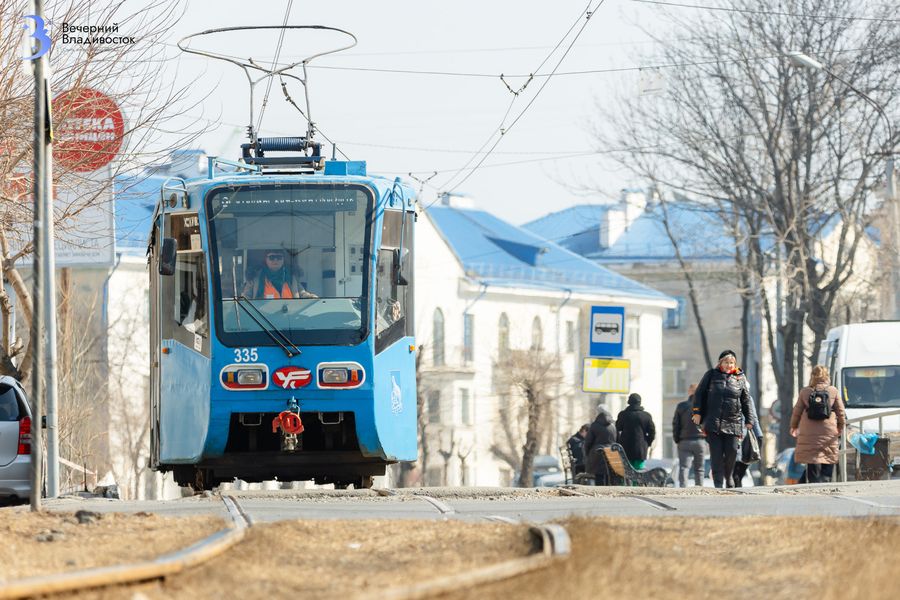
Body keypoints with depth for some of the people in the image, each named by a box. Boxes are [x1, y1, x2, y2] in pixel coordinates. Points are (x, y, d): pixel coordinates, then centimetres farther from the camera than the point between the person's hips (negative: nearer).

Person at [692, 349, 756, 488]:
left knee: (732, 451, -5)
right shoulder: (711, 375, 7)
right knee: (716, 453, -7)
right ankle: (718, 482, -5)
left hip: (733, 422, 1)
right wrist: (697, 412, 2)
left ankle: (729, 477, 18)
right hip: (713, 422, -1)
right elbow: (699, 393, 10)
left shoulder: (740, 378, 11)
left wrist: (749, 420, 8)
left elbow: (746, 401, 13)